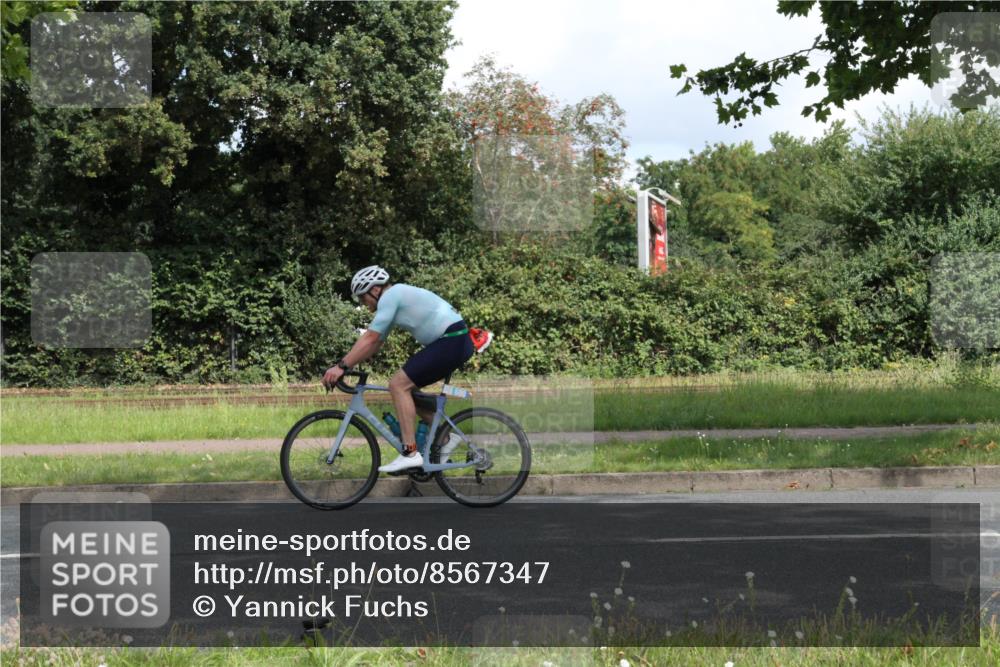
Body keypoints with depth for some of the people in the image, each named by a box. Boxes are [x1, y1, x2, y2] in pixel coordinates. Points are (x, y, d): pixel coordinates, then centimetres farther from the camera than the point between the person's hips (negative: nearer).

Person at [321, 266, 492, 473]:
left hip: (452, 342, -10)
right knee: (406, 387, 14)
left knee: (399, 385, -12)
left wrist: (342, 366, -14)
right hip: (458, 343, 10)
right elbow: (375, 344, 19)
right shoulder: (397, 297, 20)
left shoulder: (390, 296, -9)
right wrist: (344, 365, 13)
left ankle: (410, 454, -16)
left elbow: (370, 339, -15)